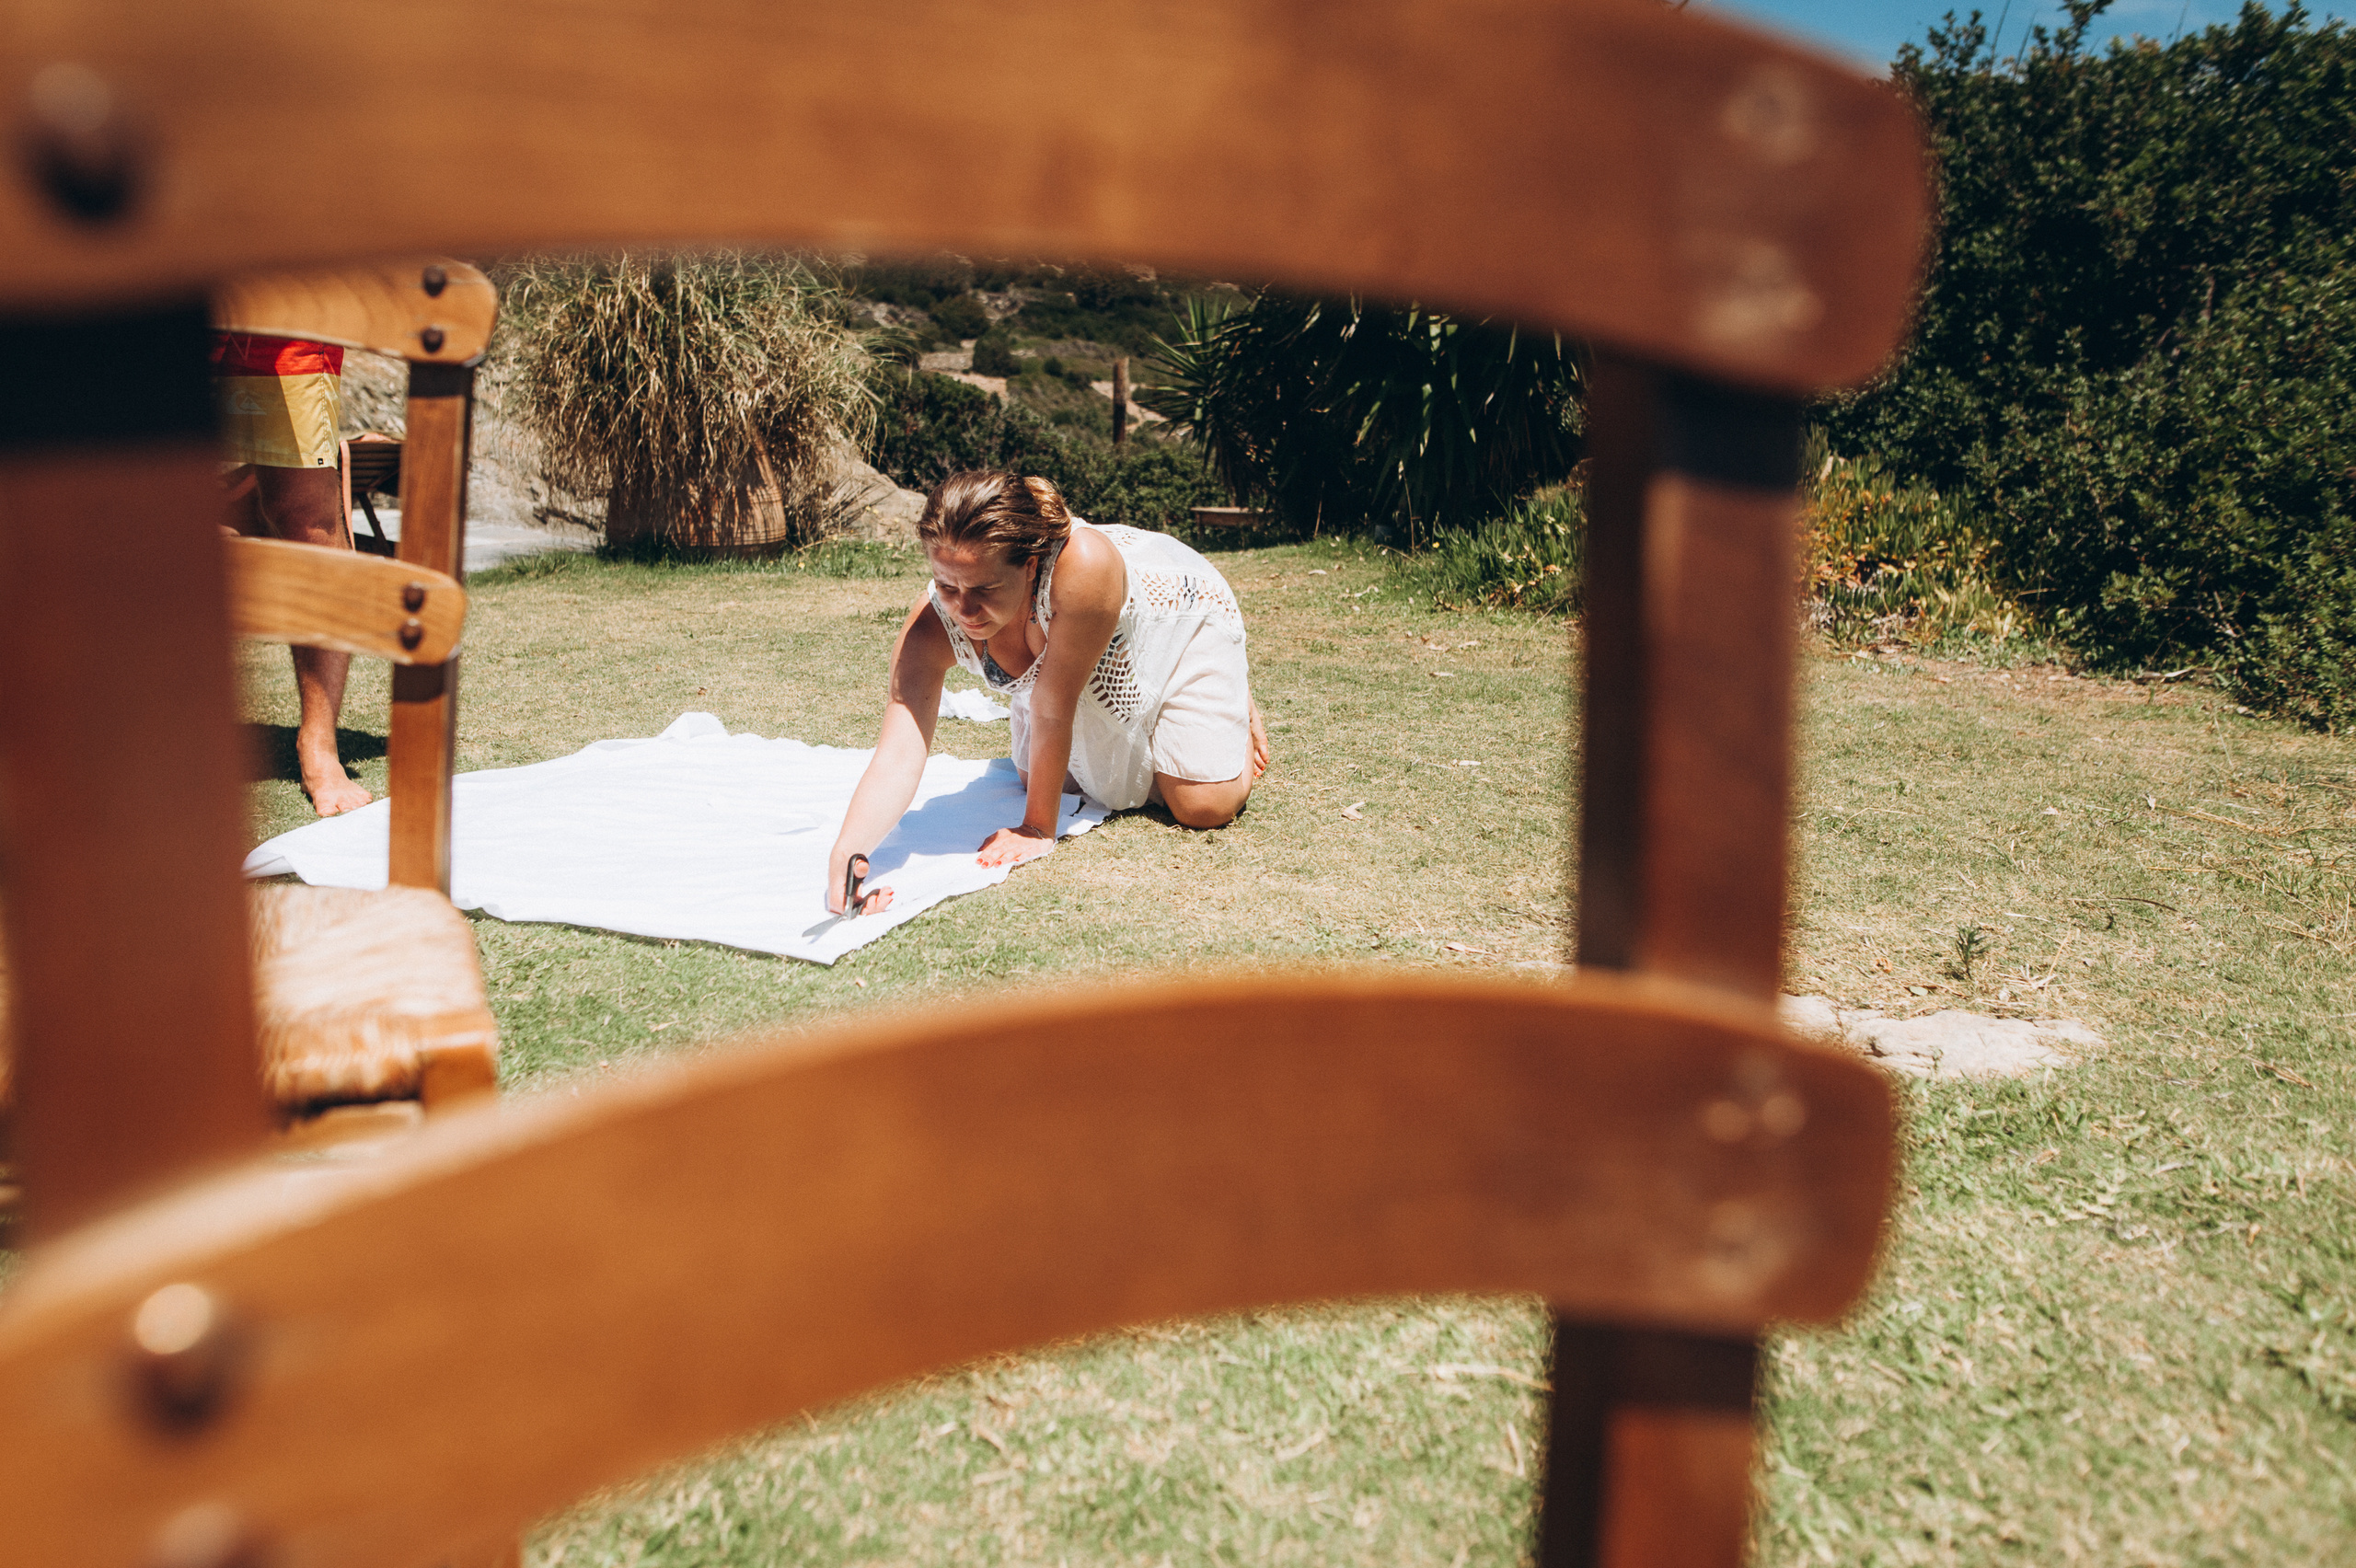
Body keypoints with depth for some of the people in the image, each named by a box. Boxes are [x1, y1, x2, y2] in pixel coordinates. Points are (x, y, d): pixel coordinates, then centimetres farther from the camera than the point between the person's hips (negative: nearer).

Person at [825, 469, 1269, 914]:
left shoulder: (1083, 565, -48)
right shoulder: (931, 628, -34)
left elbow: (1053, 708, -39)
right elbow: (898, 755, -41)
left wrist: (1039, 827, -29)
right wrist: (845, 853, -58)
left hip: (1180, 619, -4)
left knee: (1203, 807, -7)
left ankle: (1235, 699, 22)